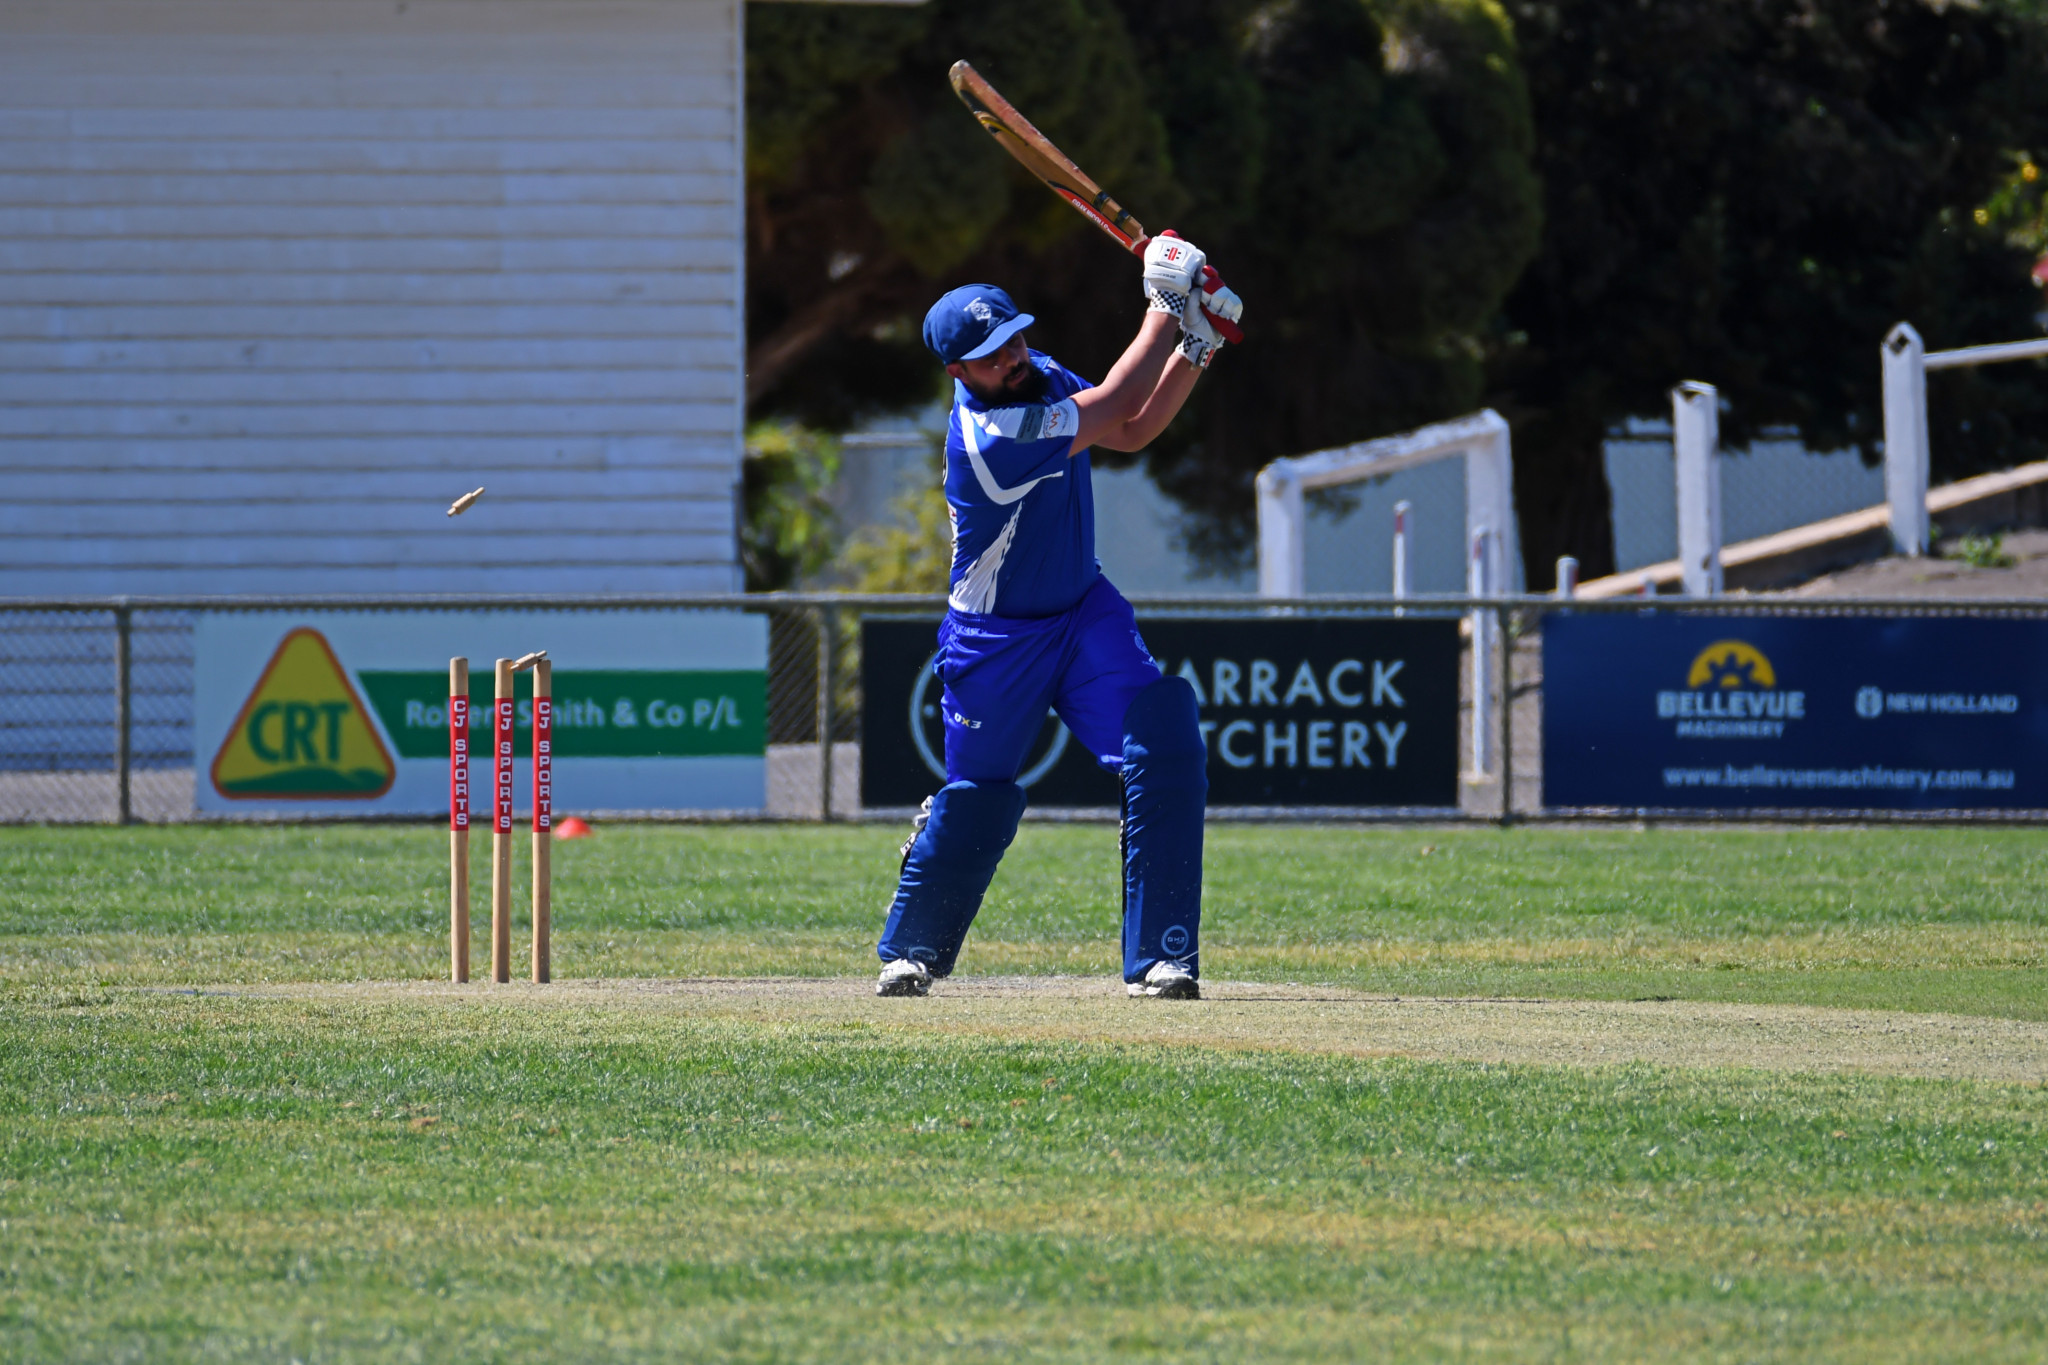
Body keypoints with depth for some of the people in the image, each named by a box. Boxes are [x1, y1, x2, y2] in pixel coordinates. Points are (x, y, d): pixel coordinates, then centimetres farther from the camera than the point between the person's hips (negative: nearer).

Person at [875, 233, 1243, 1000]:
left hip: (1084, 613, 6)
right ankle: (912, 949, 34)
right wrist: (1166, 307, -19)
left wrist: (1196, 350, -13)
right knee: (977, 800, 7)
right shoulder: (986, 435, -30)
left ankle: (1160, 959, -12)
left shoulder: (1037, 375, -5)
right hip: (996, 642, -6)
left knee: (1167, 750, -13)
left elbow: (1130, 433, 0)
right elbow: (1114, 410, -26)